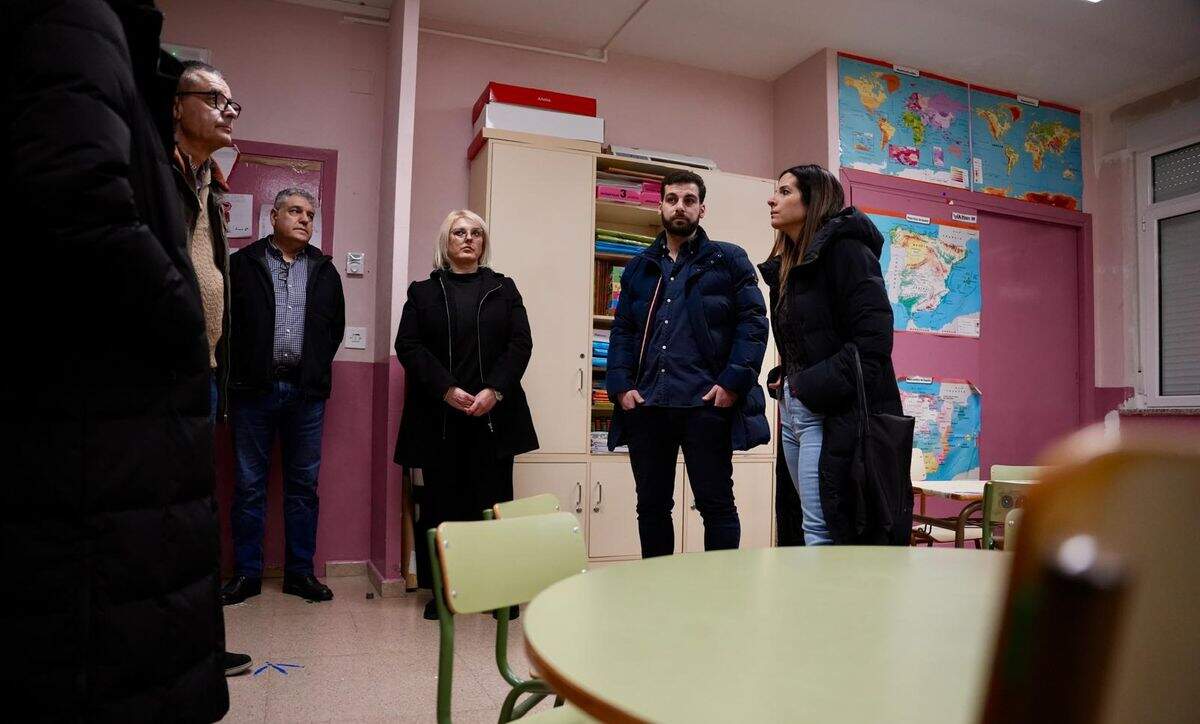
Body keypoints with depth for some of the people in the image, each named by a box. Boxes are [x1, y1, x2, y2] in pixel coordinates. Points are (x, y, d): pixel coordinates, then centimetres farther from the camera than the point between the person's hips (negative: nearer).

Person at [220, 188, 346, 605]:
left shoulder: (324, 270, 12)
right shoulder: (243, 263, 4)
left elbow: (336, 325, 13)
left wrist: (316, 370, 5)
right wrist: (238, 372, -2)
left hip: (306, 393, 2)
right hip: (253, 389, -2)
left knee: (303, 485, 7)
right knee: (249, 485, 5)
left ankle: (300, 571, 16)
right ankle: (246, 574, 15)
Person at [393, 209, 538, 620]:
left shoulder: (503, 289, 13)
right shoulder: (423, 292, 13)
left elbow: (520, 344, 3)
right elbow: (408, 346, 1)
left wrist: (494, 391, -12)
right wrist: (447, 390, -12)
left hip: (493, 413, 0)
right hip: (439, 416, 0)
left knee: (493, 500, 0)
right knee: (441, 501, 3)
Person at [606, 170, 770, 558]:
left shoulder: (729, 259, 6)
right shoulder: (639, 267, 18)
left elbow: (753, 322, -2)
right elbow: (622, 331, 15)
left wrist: (732, 382, -14)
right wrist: (621, 385, 0)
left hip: (705, 403, -4)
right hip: (646, 403, 4)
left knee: (716, 504, 2)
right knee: (651, 506, 12)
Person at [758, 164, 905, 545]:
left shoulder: (845, 248, -8)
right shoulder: (787, 263, 18)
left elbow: (873, 338, -17)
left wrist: (815, 387, -18)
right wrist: (783, 379, 7)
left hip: (837, 413, -9)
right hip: (794, 411, 9)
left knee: (821, 532, -9)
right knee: (812, 524, 13)